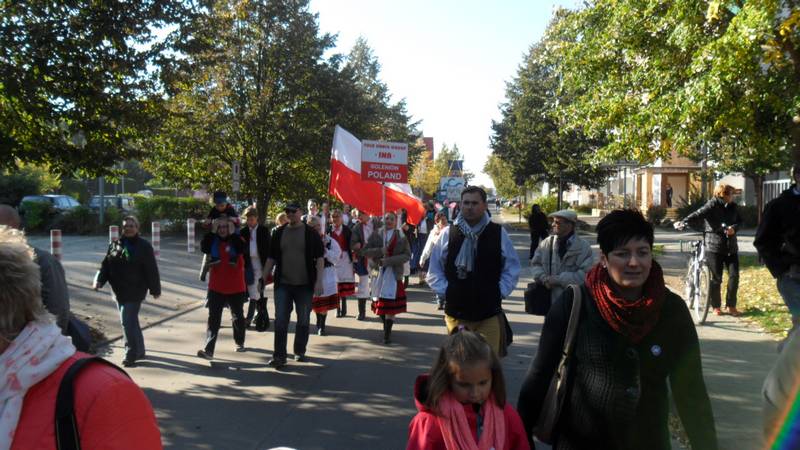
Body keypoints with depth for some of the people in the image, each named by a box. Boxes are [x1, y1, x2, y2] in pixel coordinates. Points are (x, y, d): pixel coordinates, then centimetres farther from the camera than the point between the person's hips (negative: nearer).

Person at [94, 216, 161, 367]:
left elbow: (151, 270, -7)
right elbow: (106, 265, 5)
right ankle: (139, 351, 26)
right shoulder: (115, 244, 8)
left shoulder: (144, 246, -7)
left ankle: (131, 355, 0)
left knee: (128, 322, -10)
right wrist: (99, 280, -11)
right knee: (131, 321, 14)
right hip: (119, 292, 6)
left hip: (135, 292, -6)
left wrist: (155, 290, -6)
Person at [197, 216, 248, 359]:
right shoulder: (213, 241, 2)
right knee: (213, 319, -5)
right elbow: (204, 248, -18)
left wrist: (232, 233, -23)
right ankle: (209, 350, -10)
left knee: (238, 317, 16)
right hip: (216, 288, 1)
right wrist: (212, 232, -20)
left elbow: (241, 250, -26)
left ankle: (240, 342, 36)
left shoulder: (237, 240, -4)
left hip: (236, 288, -1)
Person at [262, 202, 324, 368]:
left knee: (303, 320, 9)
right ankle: (279, 356, 1)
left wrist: (319, 280, -12)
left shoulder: (311, 233, -2)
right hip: (283, 284, 1)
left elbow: (319, 258, -3)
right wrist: (263, 279, 6)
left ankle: (300, 352, 24)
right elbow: (271, 258, 11)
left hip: (305, 285, -1)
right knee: (280, 321, -3)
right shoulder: (278, 233, 6)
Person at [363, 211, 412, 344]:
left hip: (393, 273, -2)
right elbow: (366, 251, 1)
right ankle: (385, 326, 30)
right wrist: (380, 251, -16)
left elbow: (407, 255, -4)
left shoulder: (401, 237, 2)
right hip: (378, 272, 2)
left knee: (391, 303, -9)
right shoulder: (376, 235, 7)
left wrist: (389, 260, -15)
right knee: (379, 302, 8)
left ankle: (387, 333, -3)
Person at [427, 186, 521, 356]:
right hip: (456, 311, 1)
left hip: (489, 312, -1)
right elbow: (434, 270, 9)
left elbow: (512, 267, 8)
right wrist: (445, 290, 0)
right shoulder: (448, 234, 0)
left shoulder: (499, 233, -1)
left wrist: (500, 291, 0)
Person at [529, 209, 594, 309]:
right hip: (549, 301, 4)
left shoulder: (583, 247, -8)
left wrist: (559, 279, -19)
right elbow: (535, 264, 9)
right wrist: (543, 278, -12)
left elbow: (586, 275, -16)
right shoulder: (546, 243, 4)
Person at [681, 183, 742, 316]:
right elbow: (698, 214, -23)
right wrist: (683, 222, -41)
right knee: (716, 278, 1)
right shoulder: (712, 205, -10)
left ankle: (731, 305, 16)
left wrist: (734, 228, -9)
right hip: (714, 247, -5)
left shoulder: (732, 206, 8)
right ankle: (716, 306, 15)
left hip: (731, 247, 5)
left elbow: (739, 220, 14)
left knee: (734, 275, 2)